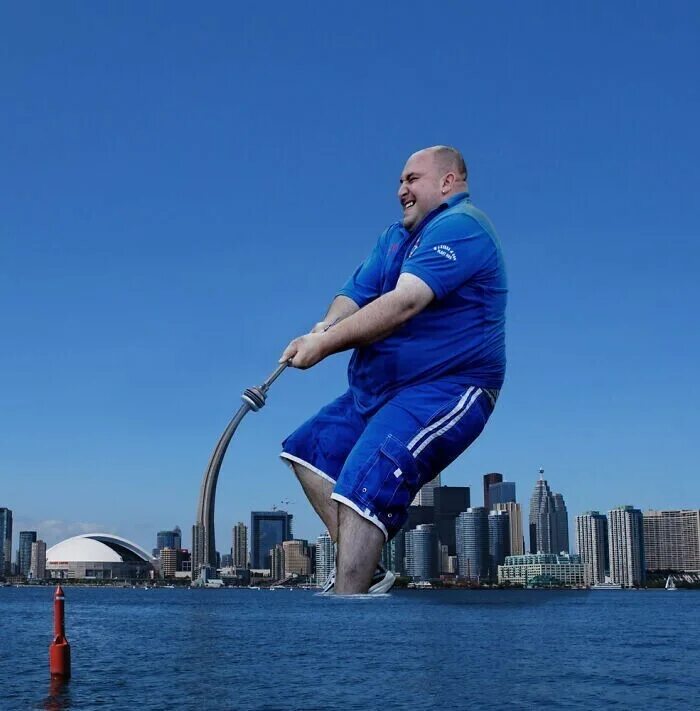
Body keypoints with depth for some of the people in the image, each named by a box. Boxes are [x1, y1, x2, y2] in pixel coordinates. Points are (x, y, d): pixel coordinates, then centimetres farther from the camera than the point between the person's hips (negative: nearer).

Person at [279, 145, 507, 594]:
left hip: (448, 389, -11)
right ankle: (365, 572, 5)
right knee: (310, 448, 11)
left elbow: (404, 304, -27)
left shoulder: (459, 228, -14)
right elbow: (356, 293, 7)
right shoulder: (398, 234, 16)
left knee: (365, 480, -27)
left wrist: (324, 345, -28)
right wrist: (327, 327, -16)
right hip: (380, 389, 11)